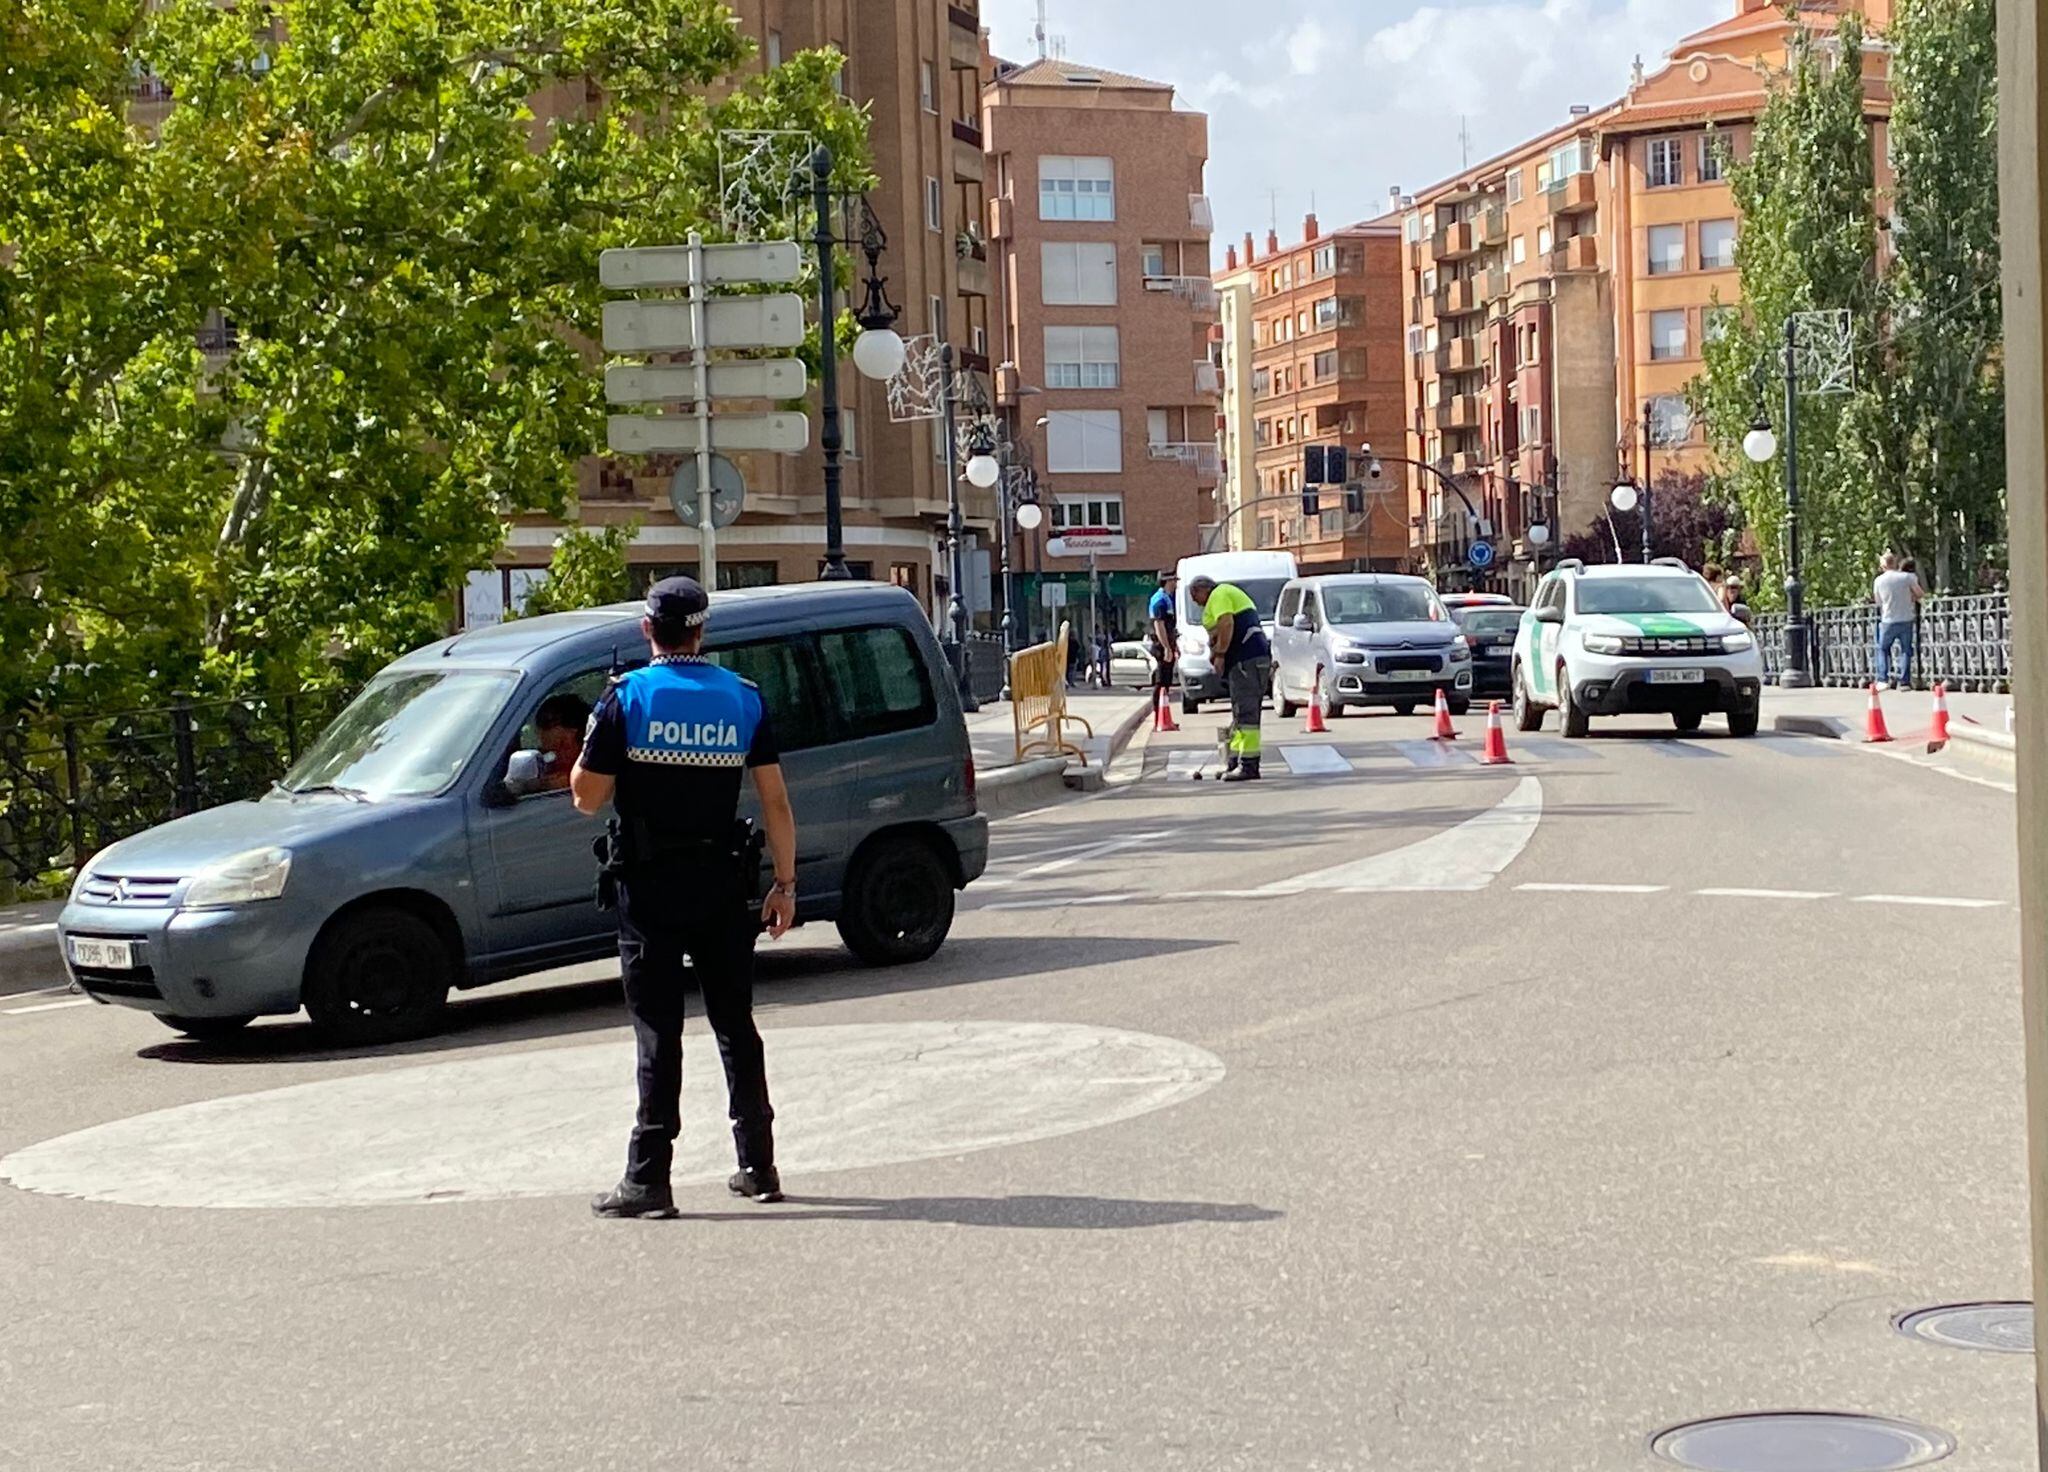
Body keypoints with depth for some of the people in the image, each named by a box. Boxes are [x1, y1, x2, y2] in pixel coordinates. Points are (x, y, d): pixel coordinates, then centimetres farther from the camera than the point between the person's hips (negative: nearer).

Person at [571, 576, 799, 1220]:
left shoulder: (627, 698, -7)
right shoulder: (743, 698, 2)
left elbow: (587, 797, -4)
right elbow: (775, 799, 1)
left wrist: (599, 733, 11)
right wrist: (784, 883, 7)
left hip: (650, 884, -3)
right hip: (721, 881, 3)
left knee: (658, 1030, -1)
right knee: (735, 1023, 13)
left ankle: (648, 1179, -4)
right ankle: (758, 1167, 17)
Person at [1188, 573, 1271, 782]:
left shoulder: (1219, 594, -2)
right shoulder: (1229, 592, 29)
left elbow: (1226, 624, -17)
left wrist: (1219, 654, -12)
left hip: (1246, 659, -11)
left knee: (1246, 712, -13)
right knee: (1241, 711, 14)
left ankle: (1249, 765, -16)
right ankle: (1236, 761, 18)